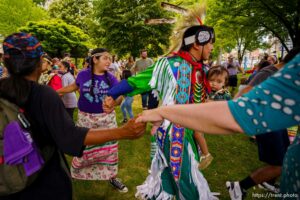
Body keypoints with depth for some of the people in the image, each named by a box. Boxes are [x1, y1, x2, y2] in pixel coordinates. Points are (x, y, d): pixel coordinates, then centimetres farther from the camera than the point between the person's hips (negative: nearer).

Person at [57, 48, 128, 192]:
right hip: (86, 118, -1)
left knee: (110, 148, 6)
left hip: (106, 118, 1)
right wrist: (57, 91, 23)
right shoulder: (83, 75, -6)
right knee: (83, 148, 10)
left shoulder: (110, 78, -6)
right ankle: (73, 173, 39)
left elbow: (119, 95, -16)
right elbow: (74, 86, 14)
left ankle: (112, 177, 27)